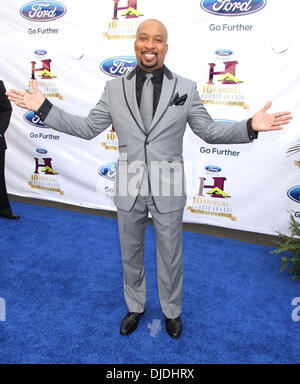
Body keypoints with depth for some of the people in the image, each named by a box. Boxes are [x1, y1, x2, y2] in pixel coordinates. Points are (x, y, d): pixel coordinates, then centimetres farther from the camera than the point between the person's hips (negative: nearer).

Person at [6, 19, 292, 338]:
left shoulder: (186, 88, -2)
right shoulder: (114, 88, 2)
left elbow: (209, 131, 2)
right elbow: (87, 128, 6)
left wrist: (250, 127, -13)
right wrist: (44, 108, -1)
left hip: (168, 190, -1)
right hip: (128, 189, 2)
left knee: (170, 256, 14)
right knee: (130, 254, 18)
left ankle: (172, 311, 42)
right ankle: (135, 308, 45)